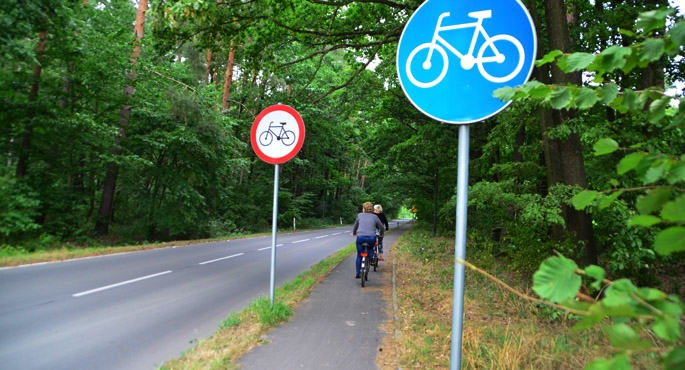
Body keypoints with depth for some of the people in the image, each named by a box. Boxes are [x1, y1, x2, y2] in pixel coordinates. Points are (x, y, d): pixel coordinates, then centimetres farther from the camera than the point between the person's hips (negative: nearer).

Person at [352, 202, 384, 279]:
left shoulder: (359, 215, 11)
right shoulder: (374, 217, 11)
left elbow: (355, 225, 22)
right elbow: (381, 227, 17)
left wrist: (354, 233, 41)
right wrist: (381, 234, 37)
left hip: (360, 237, 0)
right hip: (371, 238, 1)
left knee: (359, 255, 15)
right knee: (370, 247, 35)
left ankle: (358, 273, 14)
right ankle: (371, 259, 14)